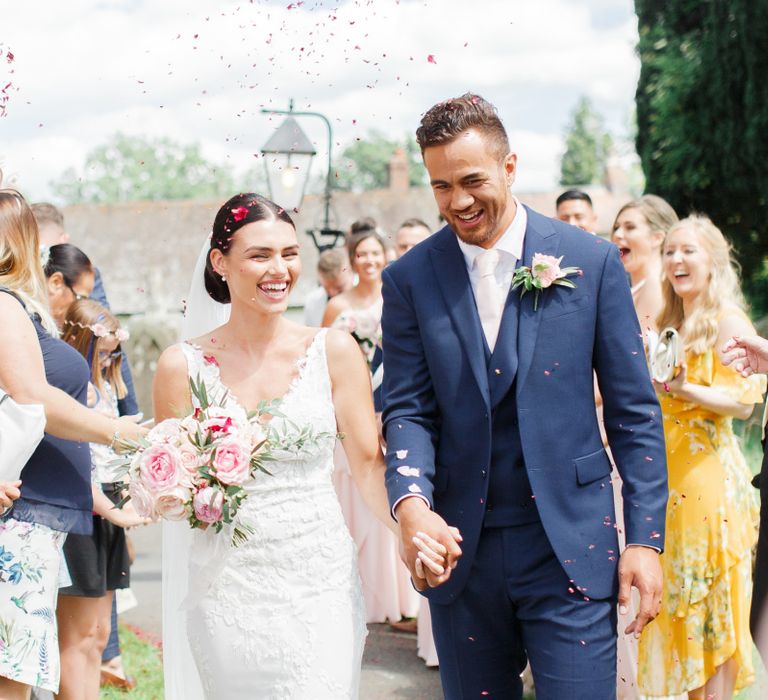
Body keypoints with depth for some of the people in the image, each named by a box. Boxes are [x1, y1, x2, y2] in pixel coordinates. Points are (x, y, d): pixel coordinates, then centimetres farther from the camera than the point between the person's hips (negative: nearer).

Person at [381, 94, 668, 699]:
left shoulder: (592, 261, -1)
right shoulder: (410, 279, 2)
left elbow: (634, 411, 1)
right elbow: (408, 410, 0)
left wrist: (646, 538, -4)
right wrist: (411, 503, -19)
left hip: (571, 548, -2)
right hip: (459, 549, 2)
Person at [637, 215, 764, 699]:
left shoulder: (728, 322, -7)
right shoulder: (670, 324, 16)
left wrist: (684, 389, -26)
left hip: (709, 473, -7)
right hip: (666, 474, 7)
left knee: (713, 601, -2)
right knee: (678, 600, 9)